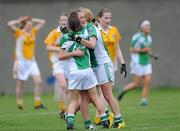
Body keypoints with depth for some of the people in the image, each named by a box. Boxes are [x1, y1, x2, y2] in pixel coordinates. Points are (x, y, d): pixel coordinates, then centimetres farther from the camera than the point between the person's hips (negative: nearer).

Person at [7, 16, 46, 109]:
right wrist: (19, 21, -6)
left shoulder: (33, 32, 9)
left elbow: (42, 22, 18)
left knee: (39, 82, -9)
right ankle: (20, 104, 17)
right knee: (20, 84, 4)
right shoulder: (19, 33, -5)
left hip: (32, 61, 4)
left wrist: (31, 20, 8)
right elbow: (9, 24, -20)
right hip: (21, 62, -4)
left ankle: (38, 103, -6)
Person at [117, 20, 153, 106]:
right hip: (138, 63, -7)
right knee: (137, 84, -4)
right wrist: (143, 50, -21)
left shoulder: (149, 38, 11)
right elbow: (131, 49, -15)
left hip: (146, 63, 7)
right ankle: (123, 90, 20)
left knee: (148, 82, -5)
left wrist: (151, 54, 3)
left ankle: (144, 100, 1)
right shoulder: (137, 37, -13)